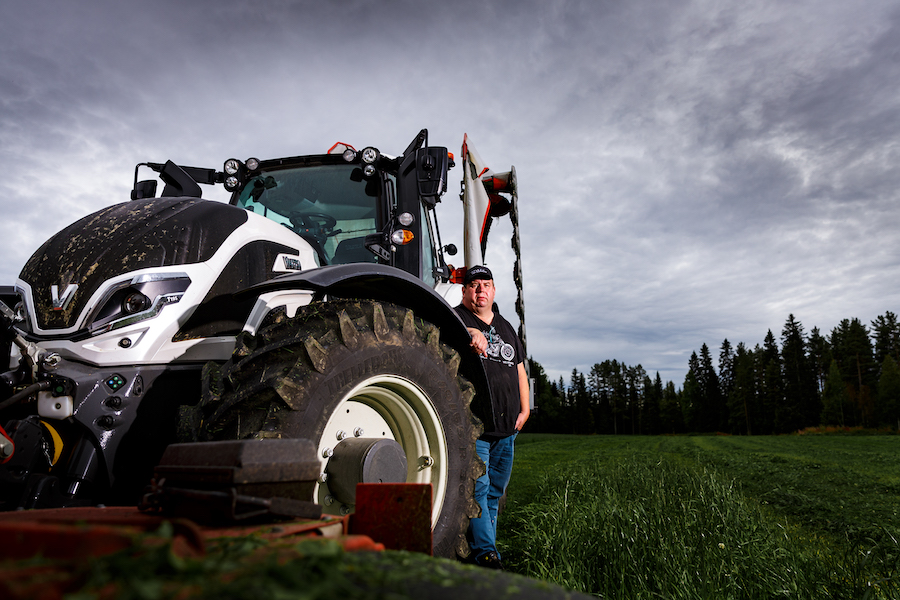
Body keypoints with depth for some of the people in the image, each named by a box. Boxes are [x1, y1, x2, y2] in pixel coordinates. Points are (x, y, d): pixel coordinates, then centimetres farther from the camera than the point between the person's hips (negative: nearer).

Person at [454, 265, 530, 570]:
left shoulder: (505, 327, 20)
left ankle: (487, 544, 24)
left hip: (507, 427, 7)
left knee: (495, 491, 13)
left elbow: (519, 369, 22)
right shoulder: (457, 317, 2)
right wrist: (471, 333, -42)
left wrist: (525, 409, 14)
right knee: (477, 487, -9)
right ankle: (485, 553, -1)